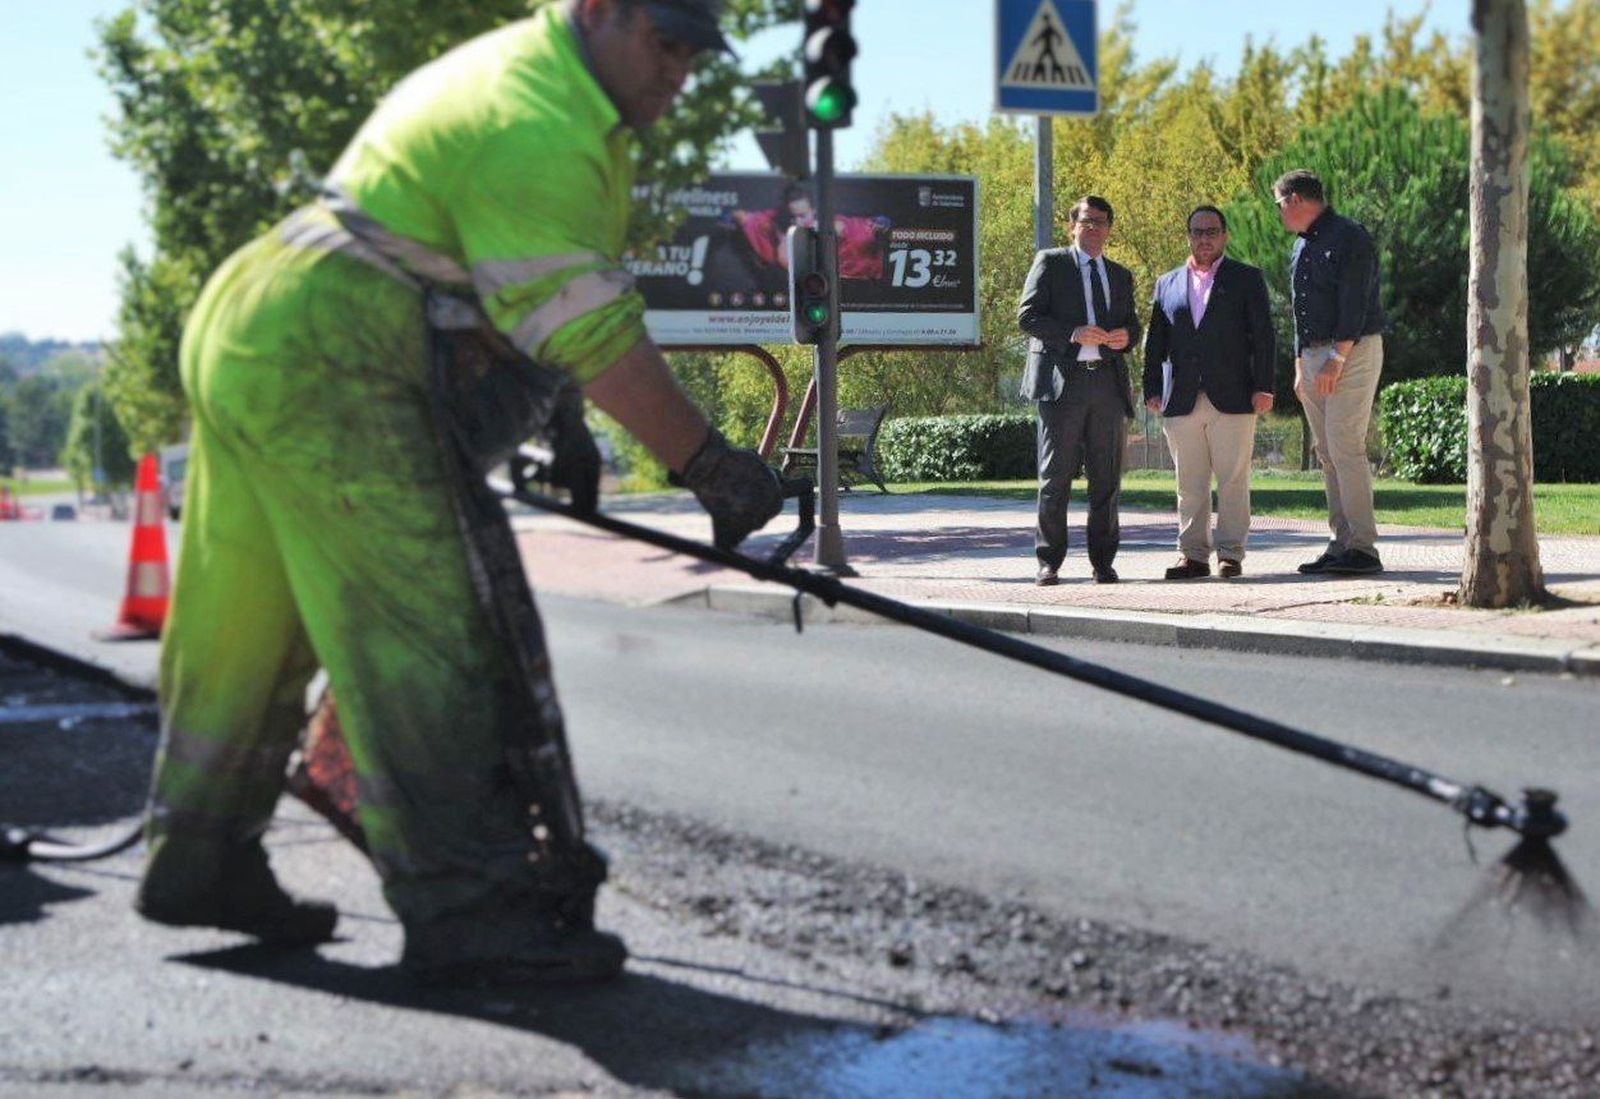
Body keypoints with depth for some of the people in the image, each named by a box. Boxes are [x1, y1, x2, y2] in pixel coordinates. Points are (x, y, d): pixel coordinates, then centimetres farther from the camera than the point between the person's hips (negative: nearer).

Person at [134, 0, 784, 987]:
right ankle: (464, 909, -8)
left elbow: (539, 300, 23)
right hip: (328, 372, -11)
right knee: (432, 633, -10)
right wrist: (708, 464, -15)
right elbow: (596, 338, -20)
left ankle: (199, 864, 29)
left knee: (250, 628, 18)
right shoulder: (537, 128, -19)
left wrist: (563, 419, 24)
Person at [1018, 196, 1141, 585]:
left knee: (1107, 479, 4)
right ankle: (1048, 561, 3)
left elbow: (1133, 324, 24)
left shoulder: (1121, 275, 21)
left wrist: (1125, 335, -1)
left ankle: (1103, 560, 12)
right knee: (1055, 476, -3)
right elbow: (1027, 316, -3)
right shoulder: (1050, 262, 6)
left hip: (1108, 382, 4)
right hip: (1062, 381, -4)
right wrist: (1074, 333, -16)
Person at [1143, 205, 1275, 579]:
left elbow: (1262, 335, 3)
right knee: (1190, 484, 3)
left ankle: (1230, 554, 3)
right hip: (1181, 402, 3)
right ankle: (1193, 555, 7)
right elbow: (1155, 341, 15)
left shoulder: (1247, 278, 9)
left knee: (1233, 481, -2)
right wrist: (1153, 390, 5)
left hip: (1232, 398, -2)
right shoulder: (1167, 284, 17)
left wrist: (1263, 387, -6)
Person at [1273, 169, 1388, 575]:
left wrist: (1335, 359, -21)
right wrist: (1300, 366, 17)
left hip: (1352, 351, -9)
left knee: (1346, 447, -15)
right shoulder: (1301, 248, 19)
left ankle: (1363, 548, -14)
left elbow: (1354, 305, -17)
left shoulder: (1349, 238, -9)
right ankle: (1342, 543, 8)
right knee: (1326, 451, 6)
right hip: (1315, 356, 9)